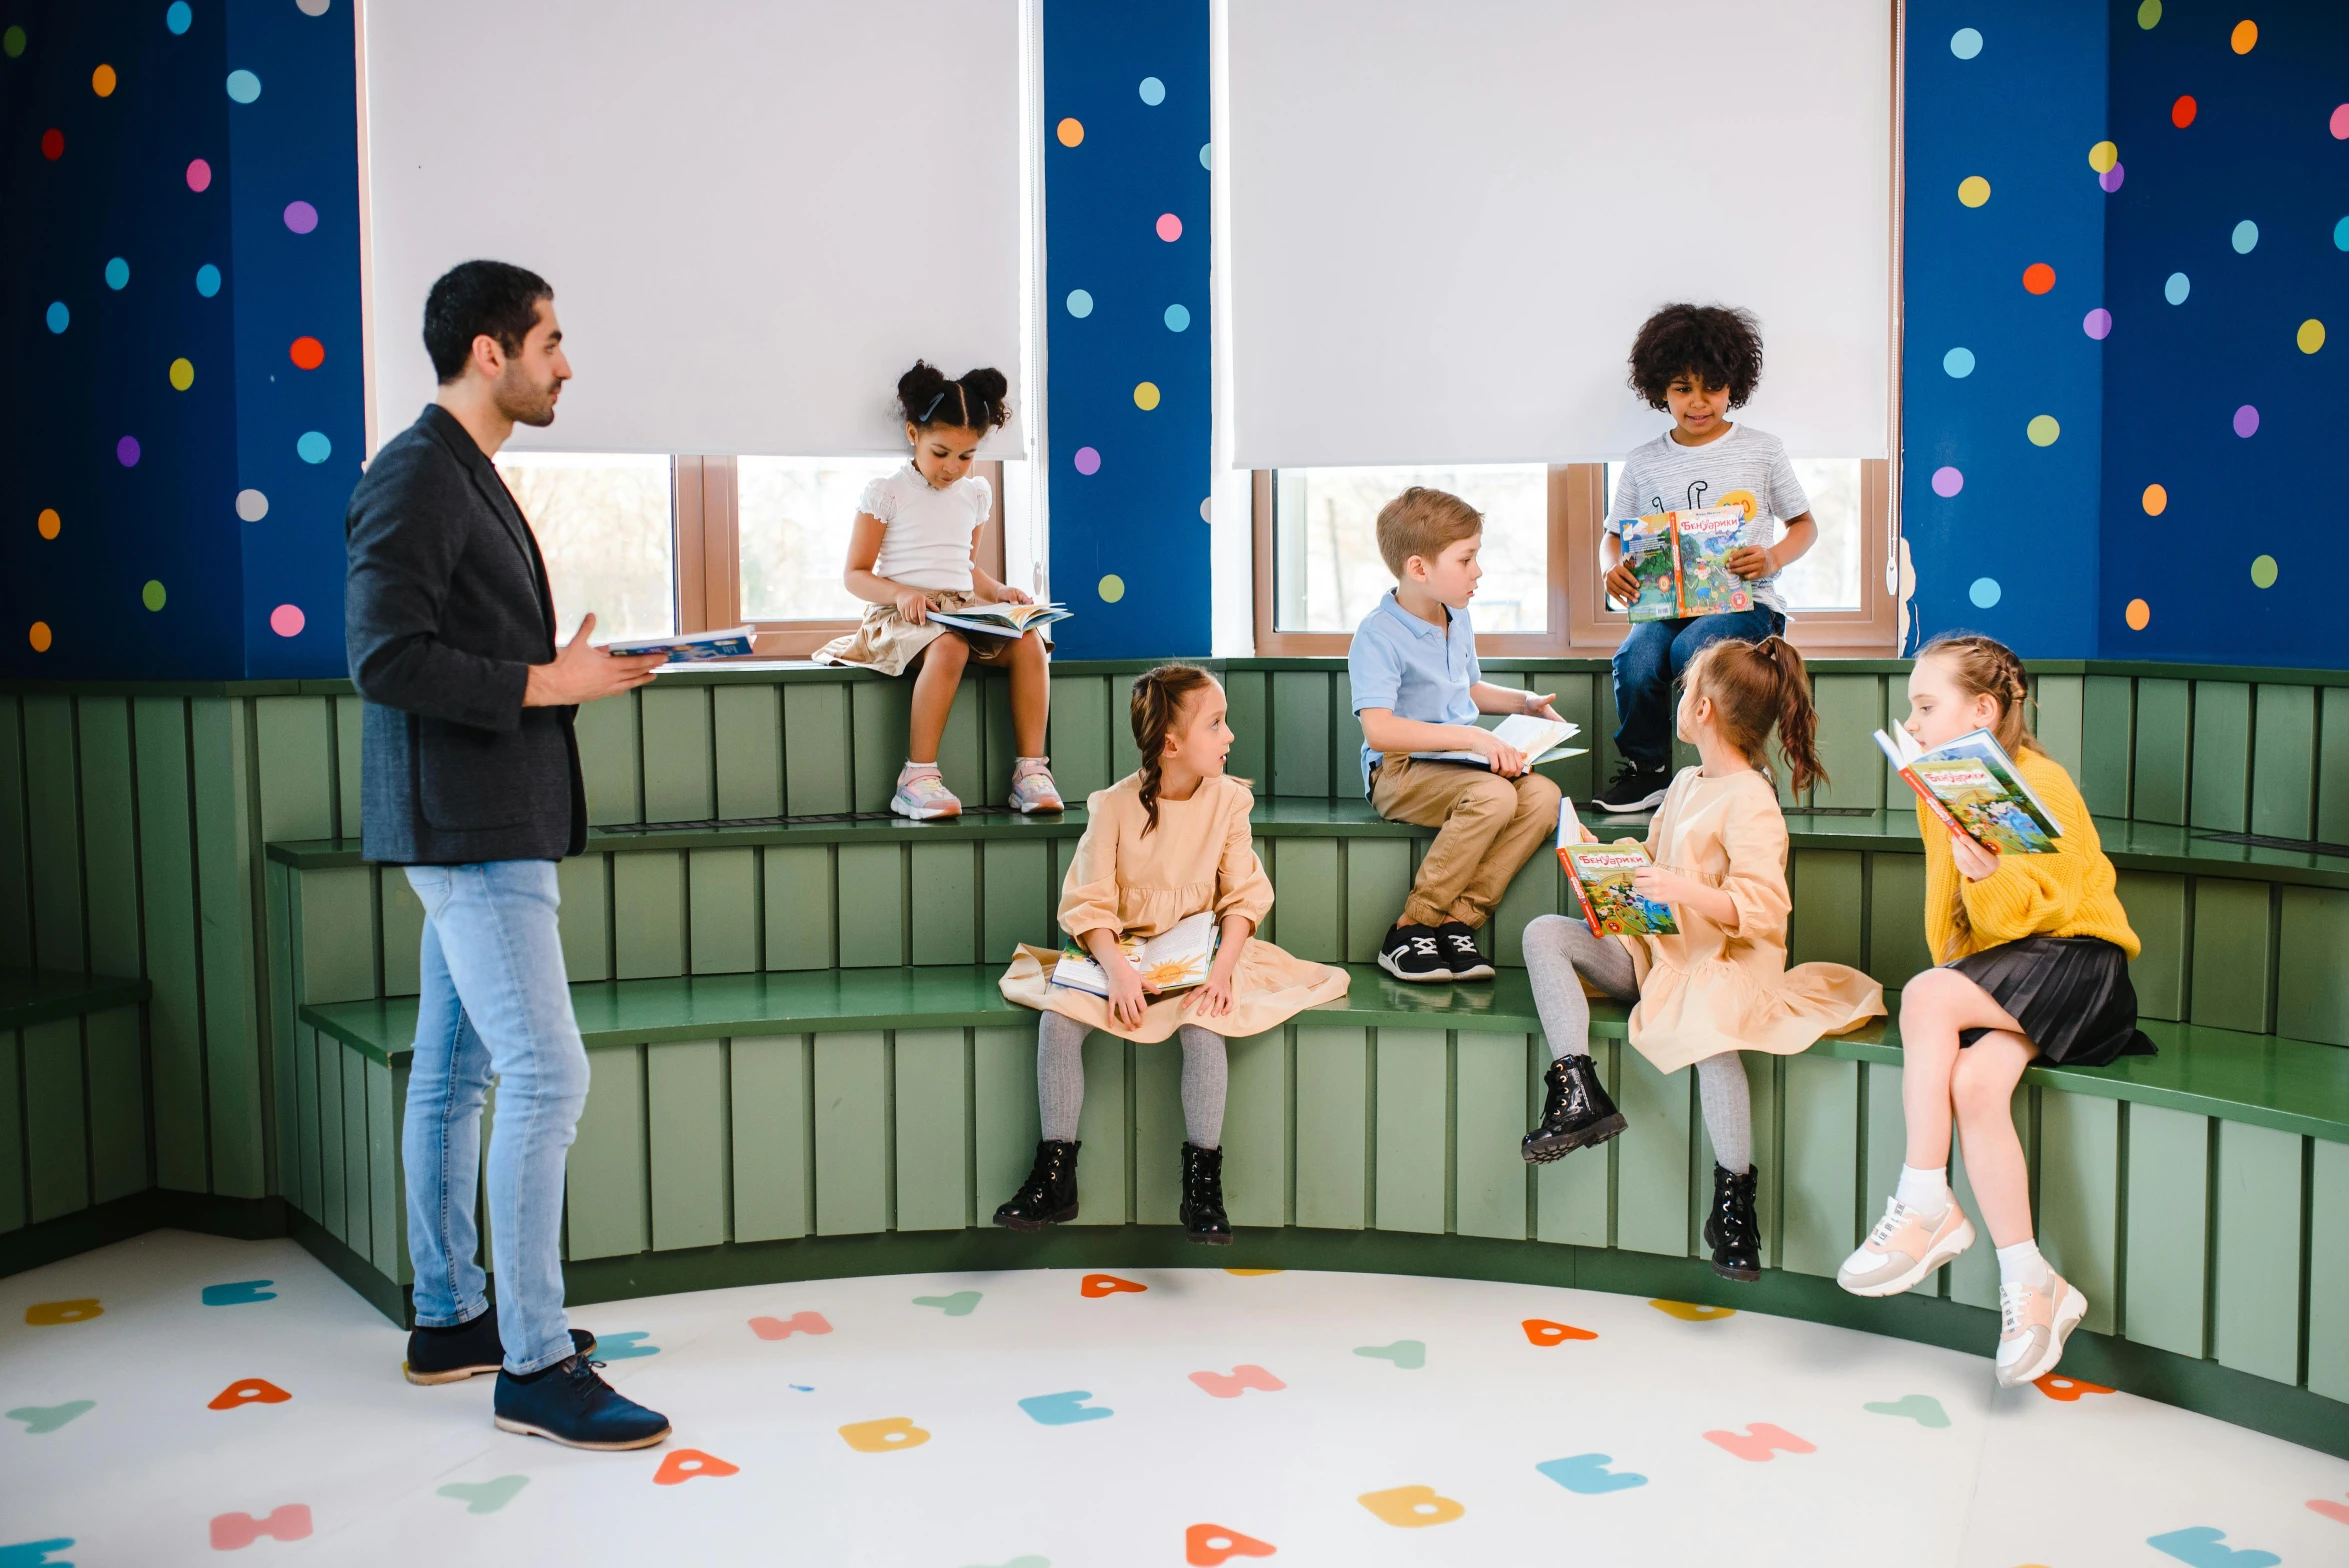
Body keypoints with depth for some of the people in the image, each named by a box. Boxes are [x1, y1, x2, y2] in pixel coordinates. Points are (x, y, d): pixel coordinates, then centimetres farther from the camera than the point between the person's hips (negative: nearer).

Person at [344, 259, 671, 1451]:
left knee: (456, 1072, 15)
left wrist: (575, 665, 10)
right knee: (547, 1076, -11)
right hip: (467, 827, -11)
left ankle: (450, 1318, 25)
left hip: (488, 825, 11)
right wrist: (547, 683, -18)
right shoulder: (416, 475, -14)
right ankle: (534, 1366, -4)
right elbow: (385, 659, -22)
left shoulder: (462, 476, 18)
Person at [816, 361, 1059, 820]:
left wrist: (999, 590, 8)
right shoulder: (885, 493, 1)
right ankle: (918, 776, -34)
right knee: (949, 648, -39)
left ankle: (1031, 768, -22)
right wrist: (900, 594, -19)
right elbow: (856, 574, 1)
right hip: (901, 615, -5)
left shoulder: (975, 493, 17)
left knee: (1028, 643, -25)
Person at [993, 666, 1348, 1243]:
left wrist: (1223, 967, -19)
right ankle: (1054, 1177, -14)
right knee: (1057, 1015, -24)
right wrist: (1118, 970, -26)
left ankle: (1203, 1184, -21)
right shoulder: (1114, 806, -7)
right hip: (1122, 951, 0)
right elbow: (1089, 904, -9)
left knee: (1203, 1022, -32)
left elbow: (1244, 897, -3)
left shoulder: (1227, 799, -2)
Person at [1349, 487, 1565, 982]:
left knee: (1543, 794, -18)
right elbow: (1379, 730, -28)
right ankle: (1410, 928, -22)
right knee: (1495, 795, -33)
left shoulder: (1458, 619, 13)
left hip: (1459, 765, 8)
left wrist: (1521, 700, 15)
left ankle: (1457, 920, -19)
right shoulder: (1377, 636, -15)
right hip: (1400, 774, -8)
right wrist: (1472, 737, -31)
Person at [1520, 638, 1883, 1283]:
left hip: (1725, 959, -9)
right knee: (1545, 933, -8)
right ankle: (1577, 1092, -20)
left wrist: (1683, 890, -34)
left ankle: (1733, 1194, -26)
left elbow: (1764, 909, -22)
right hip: (1656, 948, 9)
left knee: (1706, 1020, -42)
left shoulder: (1751, 802, -13)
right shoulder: (1686, 784, 15)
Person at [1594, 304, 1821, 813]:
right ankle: (1645, 767, -4)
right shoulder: (1643, 463, 11)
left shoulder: (1761, 451, 7)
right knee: (1634, 660, -30)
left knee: (1693, 649, -35)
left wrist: (1772, 559, -10)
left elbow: (1805, 524, 13)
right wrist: (1613, 569, -6)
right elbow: (1614, 535, 19)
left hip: (1744, 602, -2)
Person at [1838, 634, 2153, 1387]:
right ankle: (2030, 1283, -19)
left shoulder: (2041, 784, -11)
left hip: (2075, 958, -6)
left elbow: (2032, 911, -17)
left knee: (1926, 994, -31)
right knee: (1973, 1083, -25)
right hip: (1997, 967, 6)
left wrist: (1991, 878, -35)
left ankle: (1925, 1206, -23)